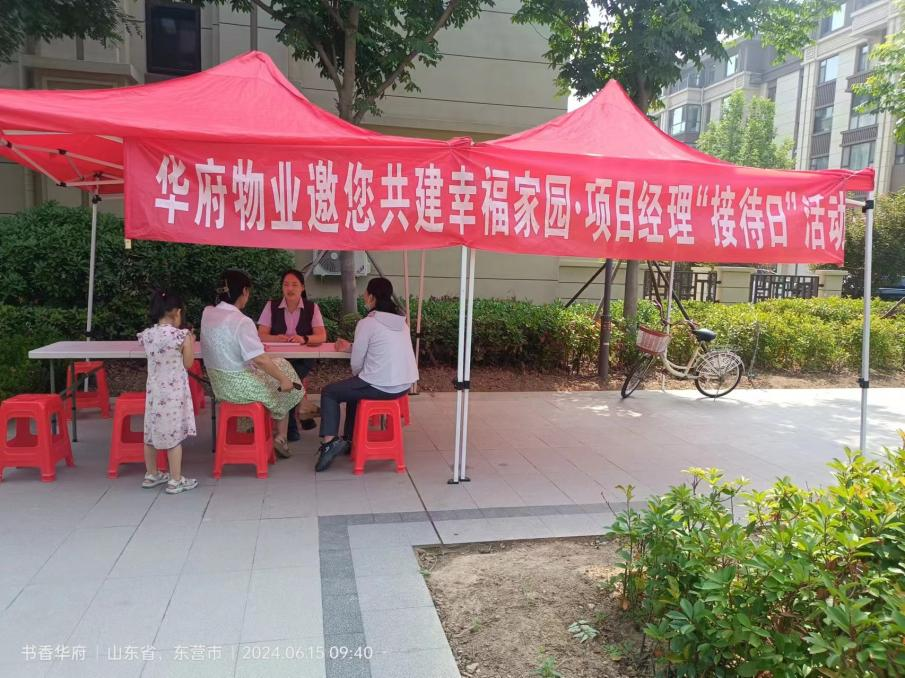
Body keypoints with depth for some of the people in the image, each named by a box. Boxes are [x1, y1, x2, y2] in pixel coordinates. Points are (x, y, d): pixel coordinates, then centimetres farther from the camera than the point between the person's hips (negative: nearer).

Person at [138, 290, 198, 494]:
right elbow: (188, 364, -6)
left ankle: (151, 475, 31)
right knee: (174, 436, 2)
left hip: (153, 391, 5)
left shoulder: (147, 335, -1)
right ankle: (175, 480, 10)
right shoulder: (181, 336, -16)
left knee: (151, 434, 16)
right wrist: (191, 342, 7)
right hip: (174, 392, -5)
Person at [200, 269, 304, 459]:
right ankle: (280, 438, 30)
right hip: (240, 386, -8)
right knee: (285, 391, 19)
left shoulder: (207, 313, -3)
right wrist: (283, 379, -18)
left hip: (218, 384, 8)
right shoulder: (242, 321, -25)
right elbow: (259, 359, -27)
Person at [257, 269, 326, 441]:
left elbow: (321, 336, -8)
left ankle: (291, 426, -11)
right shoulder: (271, 306, 5)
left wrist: (304, 339, -30)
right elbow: (261, 335, -2)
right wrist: (277, 339, -25)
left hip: (303, 359, -1)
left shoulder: (312, 307, 3)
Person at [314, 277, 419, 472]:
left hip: (380, 387, -8)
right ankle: (349, 440, 38)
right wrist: (351, 346, 22)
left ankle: (329, 441, 1)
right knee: (354, 389, 33)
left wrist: (359, 377, 14)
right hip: (404, 385, 8)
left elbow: (356, 364, -7)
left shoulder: (367, 323, -12)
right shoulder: (401, 321, 10)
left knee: (329, 392, 13)